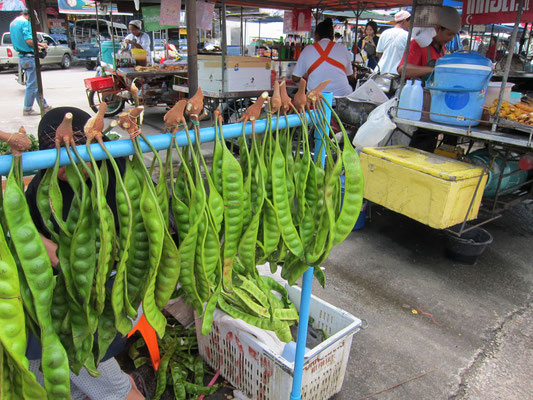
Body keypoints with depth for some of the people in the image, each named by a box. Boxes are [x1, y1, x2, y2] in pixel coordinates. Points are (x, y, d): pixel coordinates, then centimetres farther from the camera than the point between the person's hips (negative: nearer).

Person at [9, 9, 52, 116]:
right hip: (29, 56, -10)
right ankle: (27, 109, 1)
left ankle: (44, 106, 21)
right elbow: (29, 40, -22)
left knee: (35, 83, 15)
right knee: (32, 84, -3)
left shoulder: (13, 23, 17)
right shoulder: (25, 22, -12)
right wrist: (40, 45, -7)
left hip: (21, 57, 10)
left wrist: (36, 45, 16)